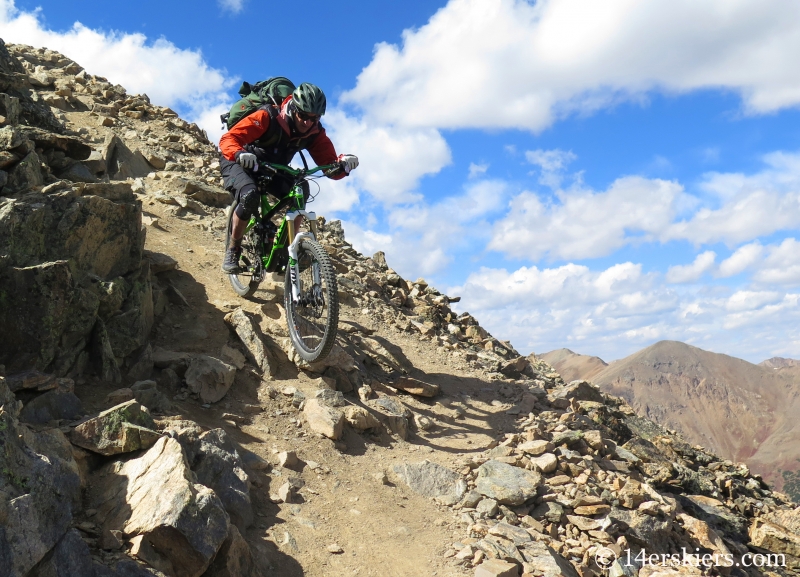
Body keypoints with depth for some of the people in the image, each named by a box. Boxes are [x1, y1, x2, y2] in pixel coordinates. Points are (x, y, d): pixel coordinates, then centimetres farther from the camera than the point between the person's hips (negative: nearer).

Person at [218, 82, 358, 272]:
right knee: (250, 196, -34)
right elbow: (228, 139, -34)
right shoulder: (268, 117, -29)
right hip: (241, 164, -4)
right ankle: (233, 249, -10)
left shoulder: (315, 132, -15)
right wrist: (239, 154, -56)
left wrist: (343, 163, -41)